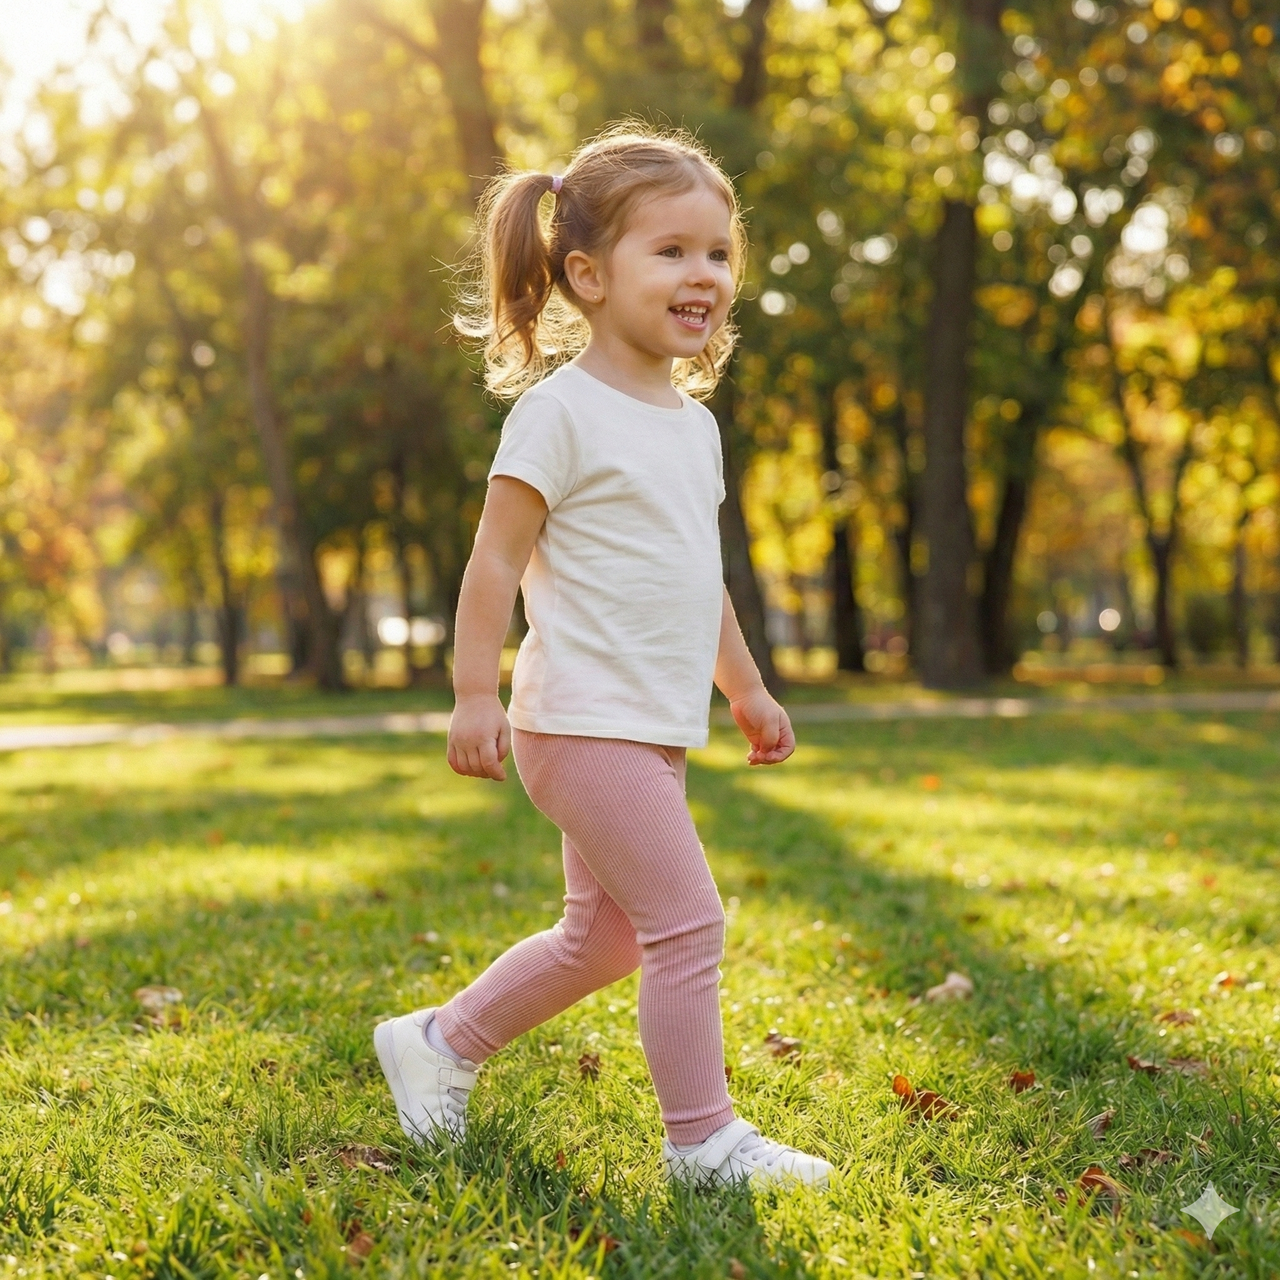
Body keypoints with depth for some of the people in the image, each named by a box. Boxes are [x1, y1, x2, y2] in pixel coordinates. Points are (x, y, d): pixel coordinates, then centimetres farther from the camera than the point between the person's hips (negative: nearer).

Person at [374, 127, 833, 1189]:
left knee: (603, 938, 17)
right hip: (587, 721, -9)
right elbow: (497, 556, -13)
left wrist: (746, 689, 26)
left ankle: (439, 1044, 32)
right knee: (688, 922, -7)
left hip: (653, 732, 9)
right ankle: (704, 1140, 7)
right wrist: (475, 693, -18)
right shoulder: (561, 409, -11)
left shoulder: (693, 421, 15)